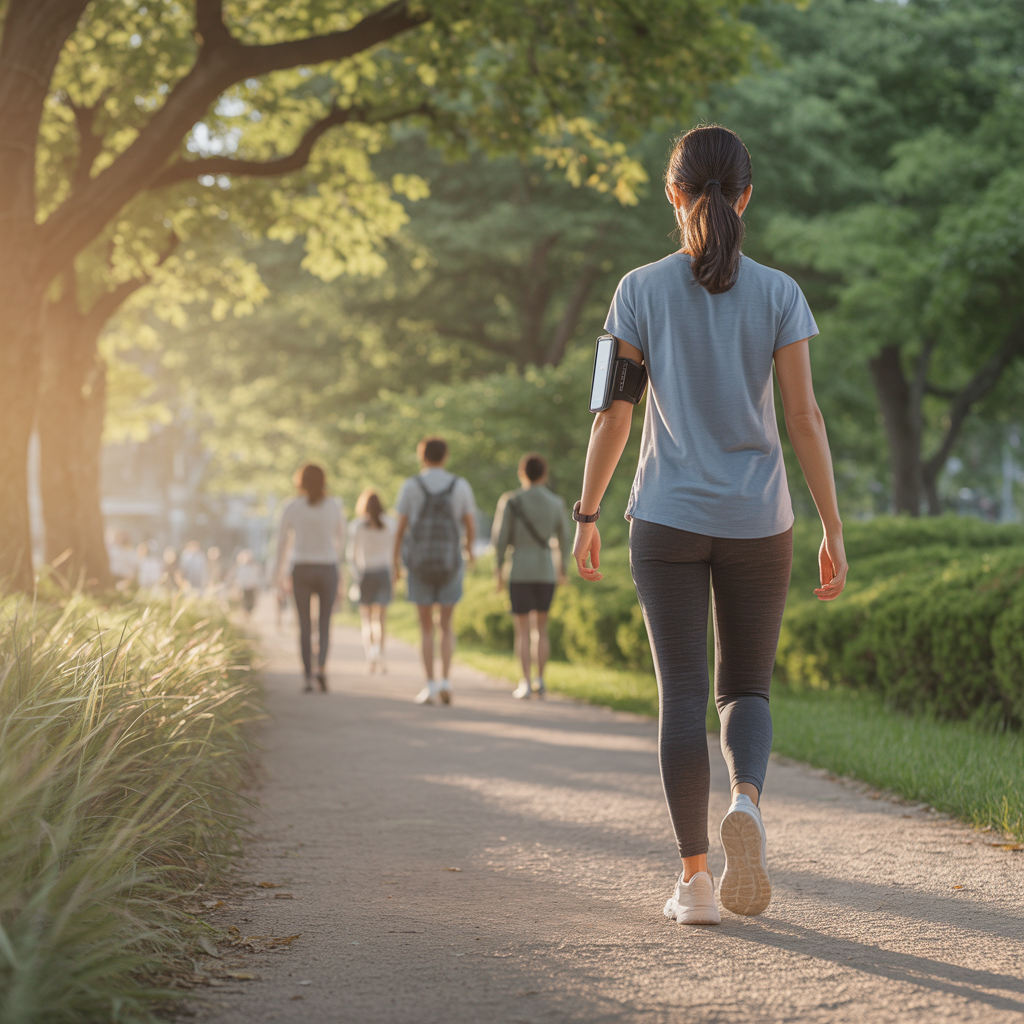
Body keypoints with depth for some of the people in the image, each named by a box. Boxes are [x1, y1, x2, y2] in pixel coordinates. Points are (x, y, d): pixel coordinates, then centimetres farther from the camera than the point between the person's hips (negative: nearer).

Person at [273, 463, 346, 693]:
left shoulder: (291, 507, -4)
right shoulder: (335, 506, -2)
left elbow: (283, 542, 3)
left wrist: (279, 572, 16)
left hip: (301, 570, 0)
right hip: (327, 569, 0)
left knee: (305, 625, 9)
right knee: (325, 623, 11)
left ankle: (308, 677, 4)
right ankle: (322, 666, -14)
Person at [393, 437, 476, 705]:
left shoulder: (410, 486, -2)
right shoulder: (461, 486, 0)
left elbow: (400, 528, -2)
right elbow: (471, 528, 0)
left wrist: (396, 563, 9)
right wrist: (470, 550, 22)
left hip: (419, 563, -1)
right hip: (449, 562, 1)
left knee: (426, 627, 8)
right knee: (446, 626, 11)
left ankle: (430, 686, 2)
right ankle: (445, 680, -7)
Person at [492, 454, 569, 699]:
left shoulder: (510, 501, -5)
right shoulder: (556, 503, 1)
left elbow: (500, 539, -6)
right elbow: (564, 541, 9)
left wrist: (498, 571, 4)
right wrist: (563, 570, 23)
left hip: (519, 571, -2)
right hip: (546, 572, 2)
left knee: (523, 630, 1)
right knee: (541, 628, 15)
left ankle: (525, 683, -7)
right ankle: (540, 680, 10)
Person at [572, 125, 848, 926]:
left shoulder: (642, 290, -3)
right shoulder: (779, 294, -2)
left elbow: (613, 414, -3)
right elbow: (806, 418, -5)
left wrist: (587, 516, 6)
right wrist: (834, 531, -1)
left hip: (668, 520, -1)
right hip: (758, 524, 1)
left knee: (683, 696, 5)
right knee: (746, 689, 13)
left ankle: (695, 879, 2)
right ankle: (747, 802, -17)